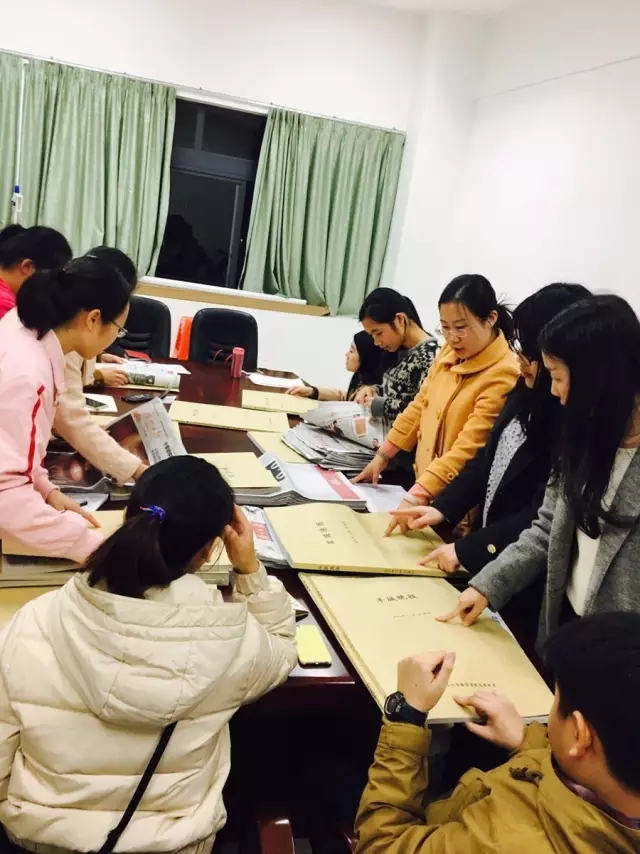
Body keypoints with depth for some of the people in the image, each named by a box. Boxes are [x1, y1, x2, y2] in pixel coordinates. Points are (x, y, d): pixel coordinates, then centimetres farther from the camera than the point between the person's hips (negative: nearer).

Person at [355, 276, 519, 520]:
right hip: (423, 482, 7)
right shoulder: (450, 353, 2)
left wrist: (416, 497, -32)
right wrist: (383, 455, 9)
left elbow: (467, 450, -27)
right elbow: (420, 406, 11)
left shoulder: (502, 376, -22)